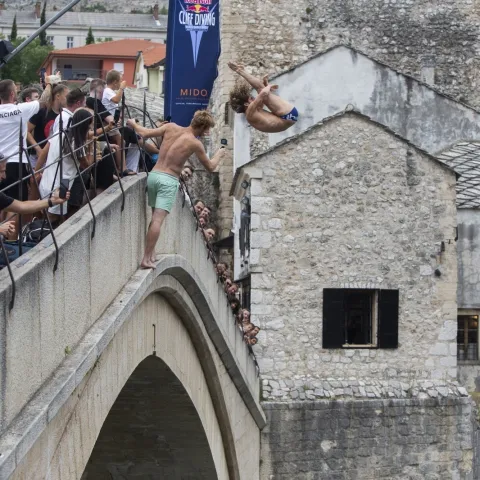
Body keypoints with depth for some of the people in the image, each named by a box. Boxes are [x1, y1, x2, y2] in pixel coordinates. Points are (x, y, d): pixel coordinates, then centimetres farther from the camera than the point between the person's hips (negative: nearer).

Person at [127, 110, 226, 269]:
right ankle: (146, 259, -16)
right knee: (158, 220, -11)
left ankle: (151, 254, 20)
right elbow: (210, 167, 7)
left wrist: (133, 124, 26)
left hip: (153, 175, 6)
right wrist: (219, 155, 28)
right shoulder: (195, 144, -5)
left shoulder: (171, 127, 5)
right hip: (169, 180, -6)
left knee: (155, 217, 19)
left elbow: (144, 133, 6)